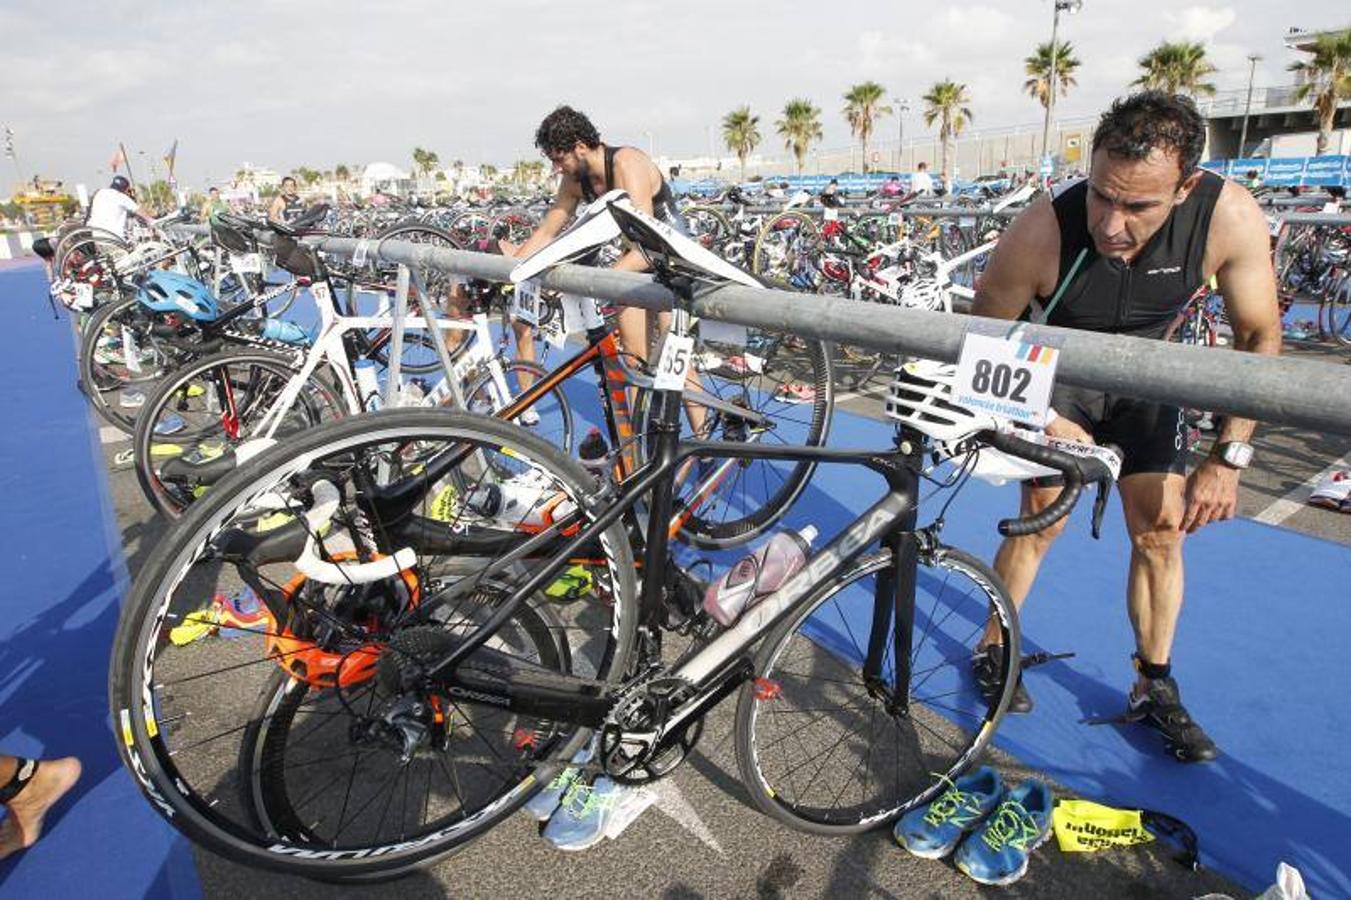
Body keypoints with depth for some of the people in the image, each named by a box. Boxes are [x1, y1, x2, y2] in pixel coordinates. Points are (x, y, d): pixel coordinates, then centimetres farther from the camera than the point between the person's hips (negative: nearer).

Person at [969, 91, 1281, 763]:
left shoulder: (1231, 218, -29)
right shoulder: (1042, 233, -36)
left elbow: (1258, 337, -13)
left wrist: (1229, 456, -17)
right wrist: (1043, 421, -26)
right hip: (1054, 372, -2)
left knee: (1162, 530, 1)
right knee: (1043, 518, -11)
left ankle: (1154, 688, 18)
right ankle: (993, 649, 12)